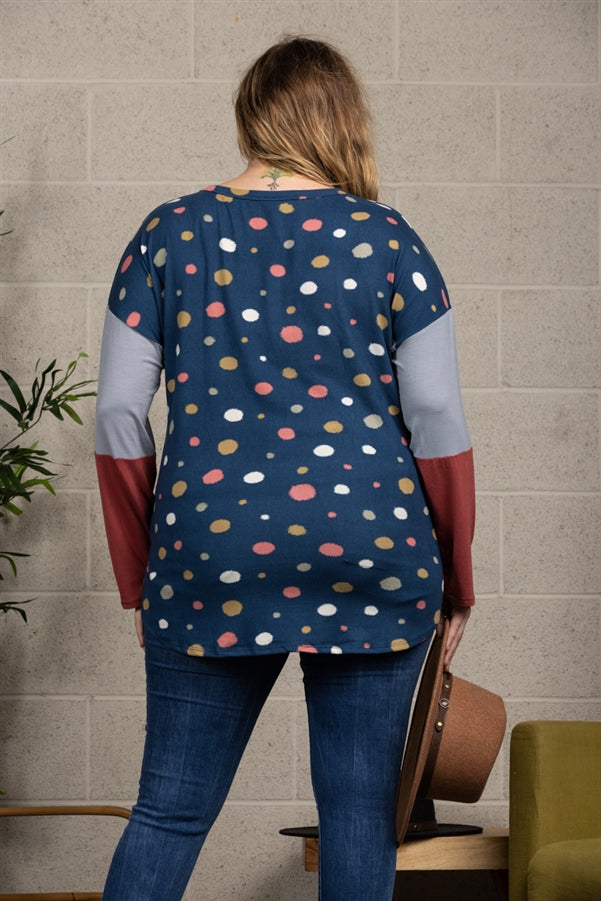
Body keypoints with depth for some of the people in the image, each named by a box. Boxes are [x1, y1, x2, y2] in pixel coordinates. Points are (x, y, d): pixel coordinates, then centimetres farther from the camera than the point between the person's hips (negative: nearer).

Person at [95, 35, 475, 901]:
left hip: (212, 564, 1)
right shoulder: (387, 239, 2)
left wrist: (136, 575, 12)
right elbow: (437, 420, -1)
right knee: (361, 806, 8)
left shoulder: (169, 234, 4)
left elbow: (119, 417, 3)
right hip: (373, 551, -1)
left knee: (169, 810, 9)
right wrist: (456, 579, 10)